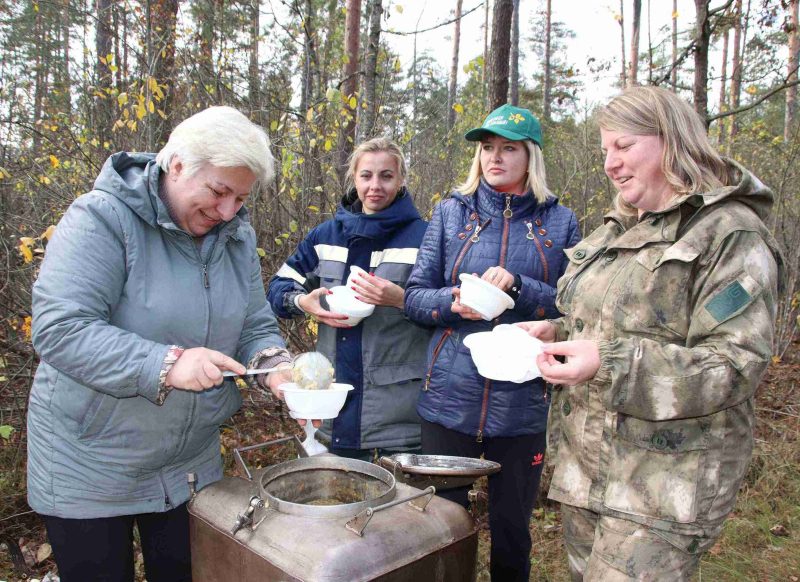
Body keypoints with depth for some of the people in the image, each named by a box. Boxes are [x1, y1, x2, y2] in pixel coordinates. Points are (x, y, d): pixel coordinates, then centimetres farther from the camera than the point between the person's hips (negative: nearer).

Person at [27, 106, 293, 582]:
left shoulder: (238, 237, 0)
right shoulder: (103, 218, -19)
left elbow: (255, 326, 3)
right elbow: (59, 330, -26)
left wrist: (274, 362, -19)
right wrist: (164, 365, -36)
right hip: (88, 469, -5)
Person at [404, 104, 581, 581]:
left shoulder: (560, 222, 3)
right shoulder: (452, 212, 4)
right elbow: (415, 295, 3)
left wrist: (518, 286, -18)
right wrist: (454, 304, -18)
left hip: (522, 402, 0)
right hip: (450, 398, 1)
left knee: (512, 530, 15)